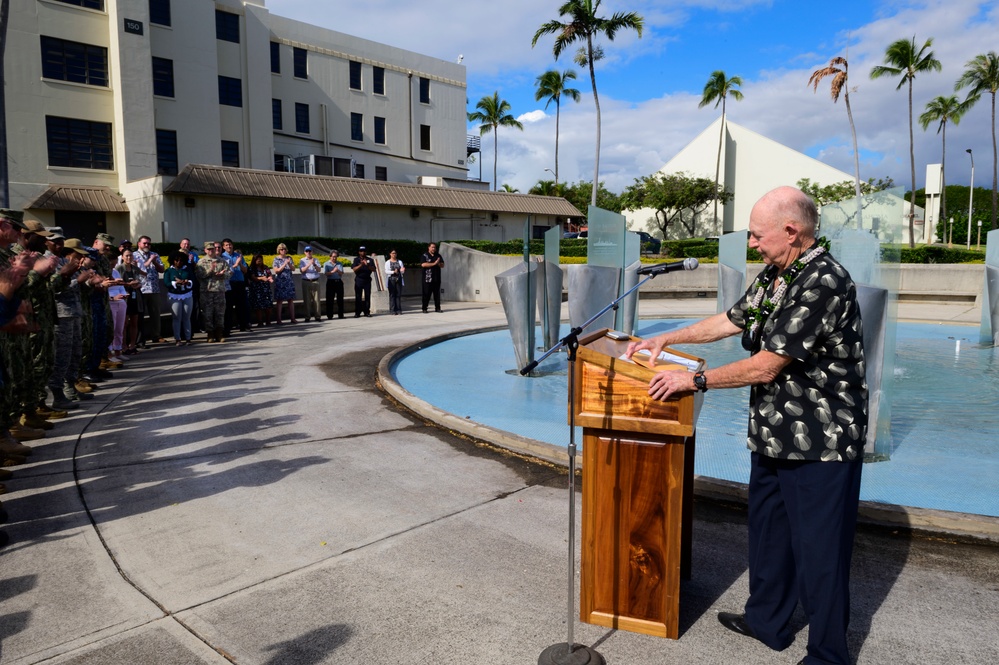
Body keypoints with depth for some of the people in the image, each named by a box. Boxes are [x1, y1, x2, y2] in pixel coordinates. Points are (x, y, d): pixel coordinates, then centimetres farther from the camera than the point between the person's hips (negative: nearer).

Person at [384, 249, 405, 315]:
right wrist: (393, 272, -22)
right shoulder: (387, 262, 6)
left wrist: (402, 270, -13)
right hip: (391, 279, -3)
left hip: (399, 279, 3)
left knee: (398, 295, -1)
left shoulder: (400, 262, 16)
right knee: (392, 295, -5)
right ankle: (393, 310, -4)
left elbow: (402, 272, 11)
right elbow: (386, 271, -6)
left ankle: (399, 309, 1)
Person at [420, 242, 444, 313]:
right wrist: (434, 263, -15)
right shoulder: (424, 256, 1)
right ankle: (424, 308, 2)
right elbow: (423, 264, -15)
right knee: (426, 294, -3)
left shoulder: (438, 256, 15)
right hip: (427, 279, -4)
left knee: (437, 294, 5)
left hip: (437, 279, 4)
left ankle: (437, 308, 10)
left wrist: (439, 263, -10)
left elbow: (442, 265, 13)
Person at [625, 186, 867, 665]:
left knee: (819, 551, 5)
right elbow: (731, 321, 19)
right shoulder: (775, 275, 6)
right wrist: (666, 339, 16)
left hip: (820, 445, -9)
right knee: (767, 531, 22)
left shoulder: (823, 283, -24)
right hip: (774, 436, 10)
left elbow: (765, 367, -24)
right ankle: (767, 621, 41)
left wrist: (695, 380, -14)